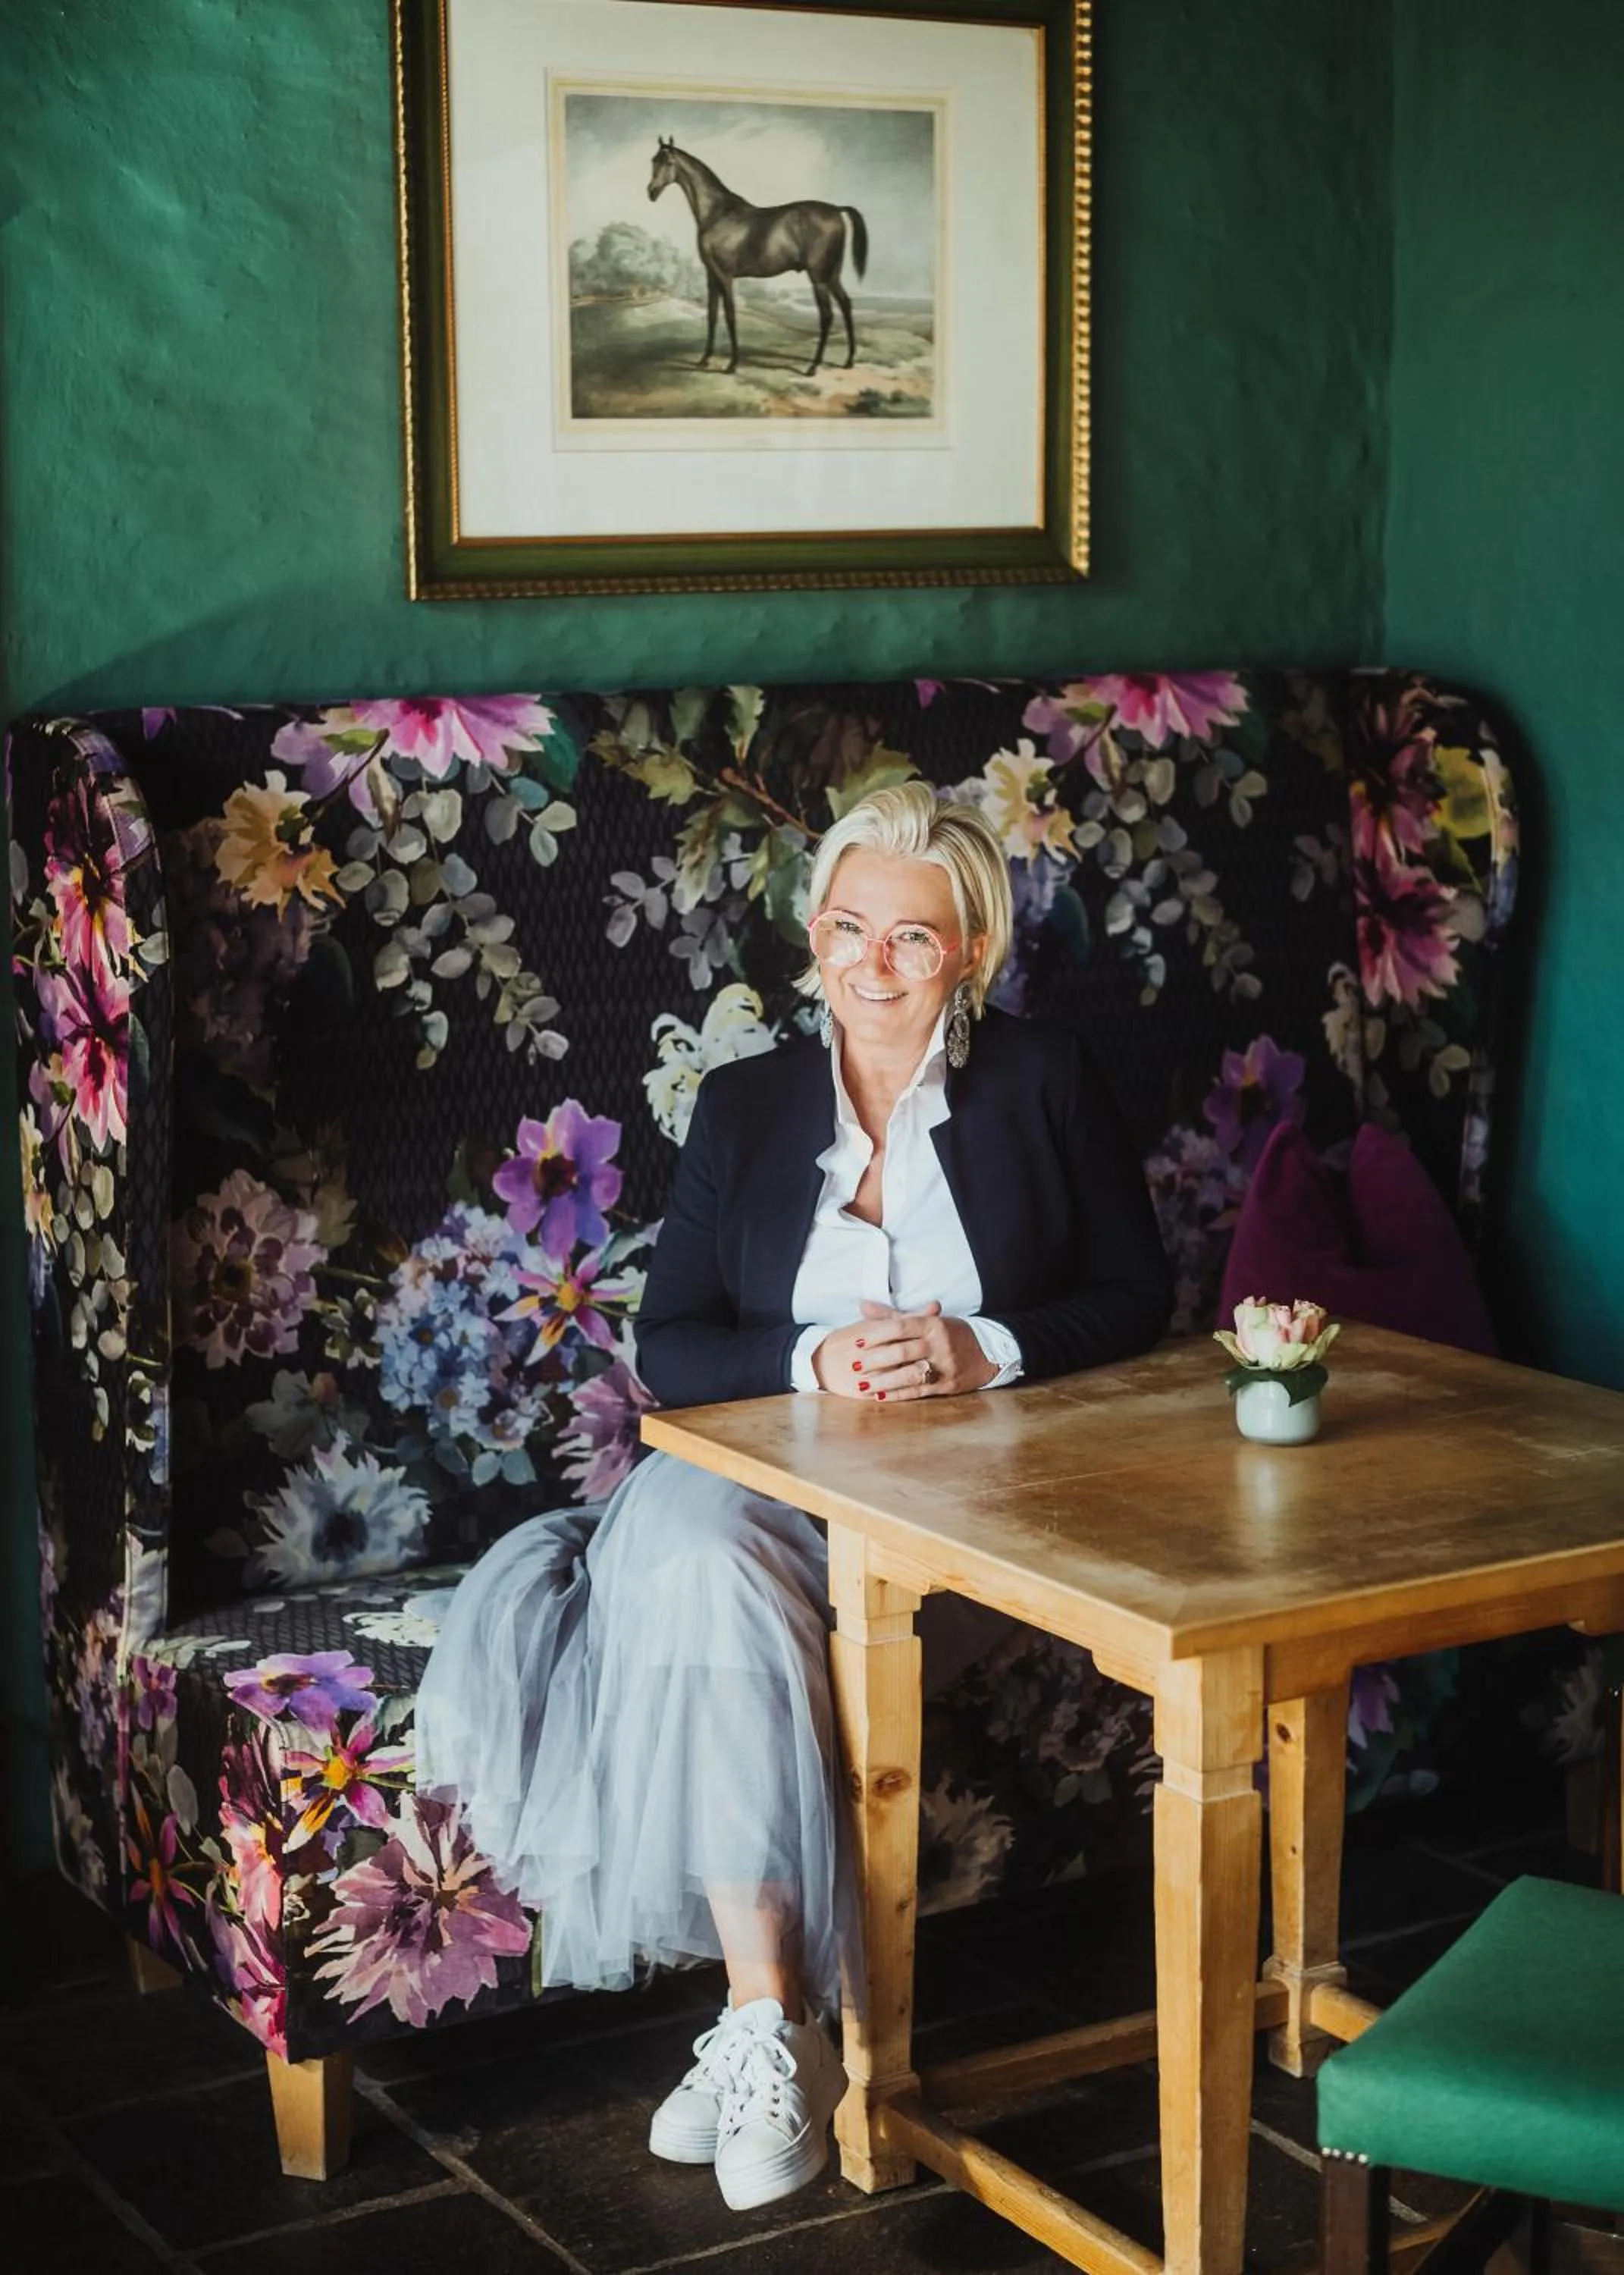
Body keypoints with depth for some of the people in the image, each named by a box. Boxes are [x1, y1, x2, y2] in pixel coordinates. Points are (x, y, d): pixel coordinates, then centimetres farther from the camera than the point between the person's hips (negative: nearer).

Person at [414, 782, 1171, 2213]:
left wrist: (987, 1350, -13)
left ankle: (767, 2021, -24)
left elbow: (1138, 1294, 5)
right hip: (772, 1481, 3)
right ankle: (772, 2023, -32)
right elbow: (668, 1346, 6)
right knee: (694, 1564, -34)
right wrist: (815, 1360, -13)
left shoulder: (1045, 1082, 10)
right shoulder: (744, 1106, 14)